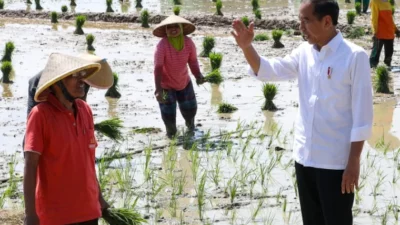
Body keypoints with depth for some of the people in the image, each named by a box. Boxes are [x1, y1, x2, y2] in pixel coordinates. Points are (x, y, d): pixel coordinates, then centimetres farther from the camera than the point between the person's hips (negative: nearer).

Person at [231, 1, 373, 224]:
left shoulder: (354, 57, -14)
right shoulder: (304, 52, 5)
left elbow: (362, 114, -14)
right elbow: (268, 70, 9)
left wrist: (354, 161, -15)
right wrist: (246, 46, -9)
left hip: (336, 162, -6)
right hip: (305, 156, 6)